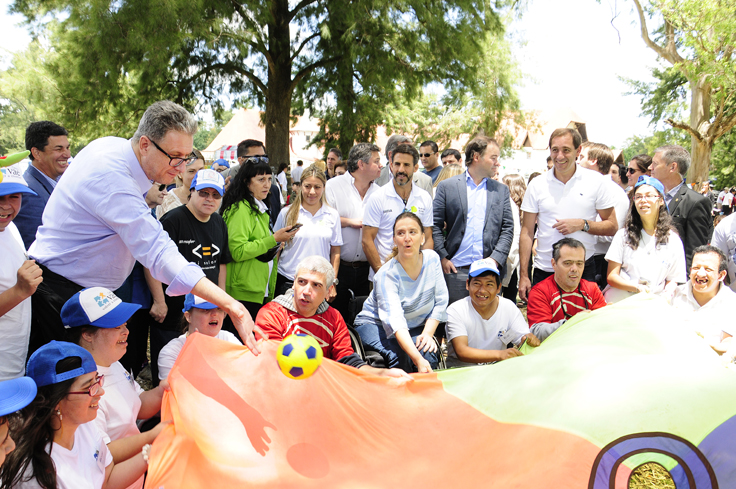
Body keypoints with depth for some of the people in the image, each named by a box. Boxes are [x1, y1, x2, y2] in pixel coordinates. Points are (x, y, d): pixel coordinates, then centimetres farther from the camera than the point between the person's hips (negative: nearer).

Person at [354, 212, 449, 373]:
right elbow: (395, 321, -37)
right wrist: (418, 360, -49)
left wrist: (428, 333, -15)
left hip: (416, 327, 4)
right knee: (399, 356, -33)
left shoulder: (432, 259, -9)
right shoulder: (387, 275, -25)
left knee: (428, 352, -28)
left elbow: (440, 301, -1)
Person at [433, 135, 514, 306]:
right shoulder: (447, 187, 6)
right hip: (456, 270, -2)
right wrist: (443, 258, -5)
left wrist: (495, 259, -4)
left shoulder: (501, 190, 13)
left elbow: (508, 228, 8)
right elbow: (434, 226, 3)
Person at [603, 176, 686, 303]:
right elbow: (611, 277, 3)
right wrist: (637, 288, -14)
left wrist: (667, 294, -10)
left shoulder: (673, 240, 12)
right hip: (620, 300, 1)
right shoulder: (624, 234, 8)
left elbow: (673, 280, 13)